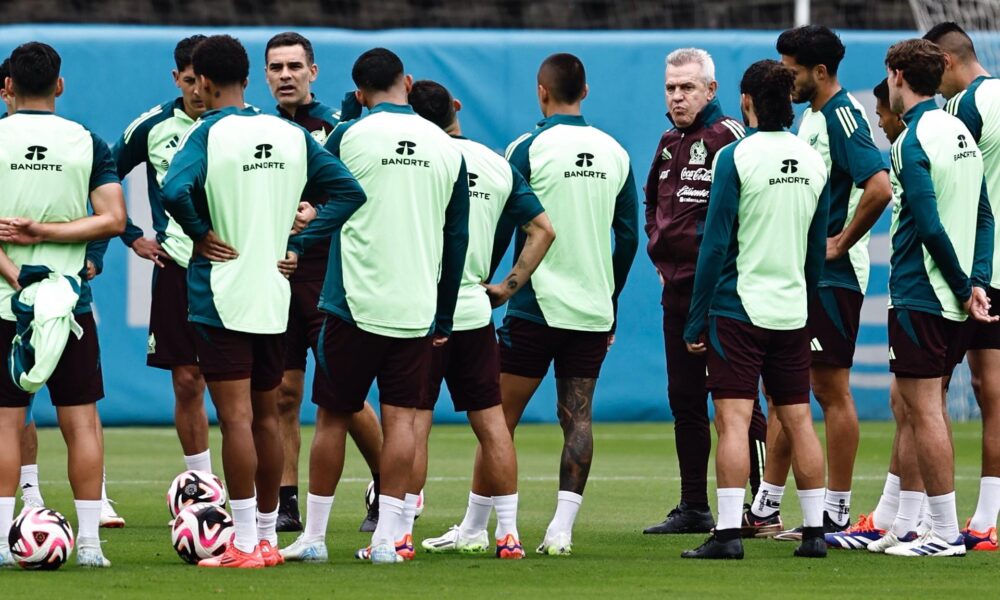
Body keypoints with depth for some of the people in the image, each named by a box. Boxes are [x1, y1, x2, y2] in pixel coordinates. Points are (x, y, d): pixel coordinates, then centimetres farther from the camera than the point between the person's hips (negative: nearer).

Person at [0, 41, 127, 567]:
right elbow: (112, 219, -5)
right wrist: (45, 233, -7)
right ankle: (89, 543, 3)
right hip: (72, 299, 1)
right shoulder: (89, 143, 3)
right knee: (81, 423, 5)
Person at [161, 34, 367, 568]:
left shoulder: (208, 133, -10)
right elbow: (349, 192, 6)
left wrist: (201, 233, -11)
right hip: (274, 296, 5)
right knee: (266, 417, 14)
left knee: (236, 418, -6)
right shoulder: (291, 134, 7)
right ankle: (267, 536, 19)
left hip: (220, 292, -5)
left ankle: (245, 544, -7)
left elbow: (175, 190, -27)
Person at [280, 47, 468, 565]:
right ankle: (387, 537, -1)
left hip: (354, 303, -2)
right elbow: (457, 239, 10)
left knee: (333, 416, 6)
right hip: (416, 308, 2)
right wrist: (444, 317, 17)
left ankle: (314, 536, 11)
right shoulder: (447, 148, 5)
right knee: (400, 417, 4)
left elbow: (323, 216, 6)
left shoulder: (349, 137, -4)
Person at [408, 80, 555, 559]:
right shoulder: (498, 165, 7)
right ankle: (507, 533, 10)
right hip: (475, 308, 5)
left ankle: (400, 532, -4)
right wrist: (509, 285, 9)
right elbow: (542, 228, 8)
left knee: (414, 420, -3)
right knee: (490, 420, 8)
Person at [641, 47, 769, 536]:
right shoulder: (670, 144, 16)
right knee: (684, 399, 11)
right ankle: (693, 509, 17)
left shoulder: (727, 137, -10)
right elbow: (653, 202, 31)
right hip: (677, 288, 9)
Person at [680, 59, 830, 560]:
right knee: (798, 420, 9)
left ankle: (728, 532, -13)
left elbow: (716, 243, -10)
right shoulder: (813, 161, 8)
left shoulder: (736, 157, -9)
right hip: (793, 311, 5)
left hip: (739, 308, -5)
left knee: (733, 419, -7)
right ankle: (814, 531, 9)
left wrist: (696, 320, -5)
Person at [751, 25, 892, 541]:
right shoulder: (810, 116, 14)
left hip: (833, 276, -10)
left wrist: (841, 243, -19)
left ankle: (836, 512, 1)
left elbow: (879, 188, -27)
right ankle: (765, 504, 18)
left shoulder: (843, 116, -15)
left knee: (832, 390, -4)